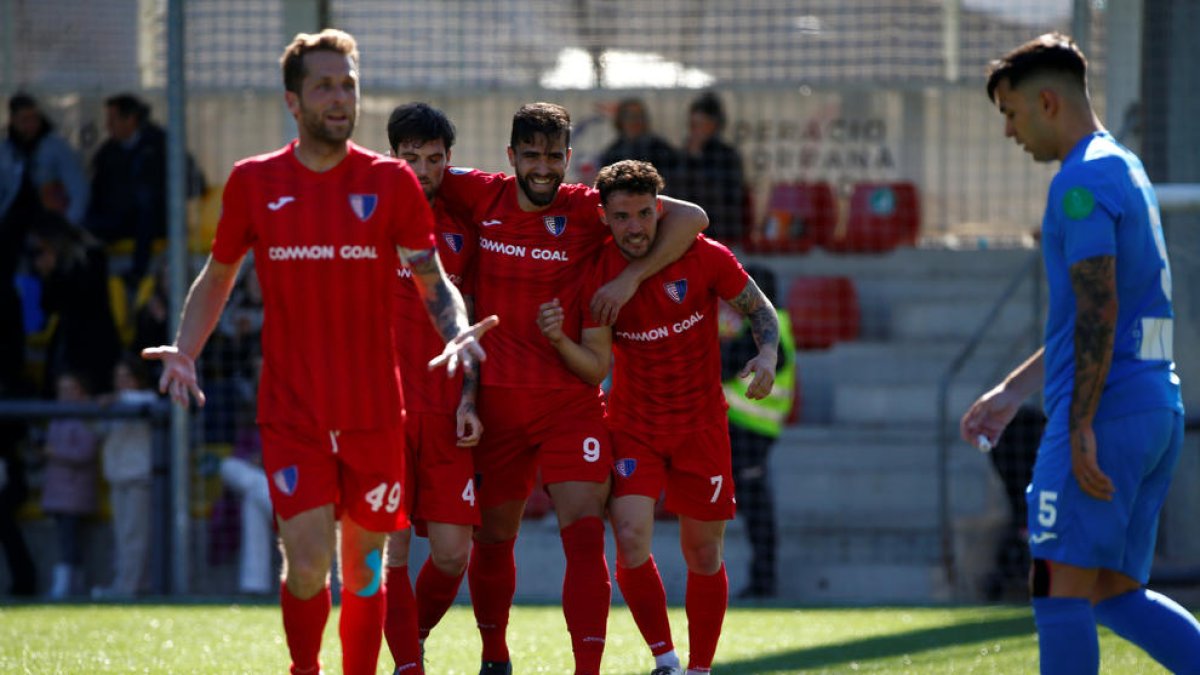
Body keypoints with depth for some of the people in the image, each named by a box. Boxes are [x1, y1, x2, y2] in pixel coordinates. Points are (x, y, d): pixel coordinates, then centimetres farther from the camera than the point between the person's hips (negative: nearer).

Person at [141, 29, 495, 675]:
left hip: (374, 413, 1)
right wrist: (183, 350, -1)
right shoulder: (254, 182, 3)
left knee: (363, 569, 6)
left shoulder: (390, 181, 2)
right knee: (307, 566, -11)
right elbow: (217, 277, 15)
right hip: (290, 410, -1)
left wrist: (458, 333, -17)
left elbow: (434, 282, 4)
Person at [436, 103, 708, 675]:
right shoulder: (481, 197, 0)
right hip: (497, 397, 2)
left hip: (570, 398, -2)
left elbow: (689, 217, -6)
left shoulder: (588, 209, -5)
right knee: (493, 537, 12)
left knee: (584, 534, -14)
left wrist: (631, 277, -14)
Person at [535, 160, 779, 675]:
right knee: (631, 541, -18)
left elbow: (759, 308, 2)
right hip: (633, 426, 0)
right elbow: (596, 367, -11)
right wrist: (560, 340, -30)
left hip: (700, 424, 0)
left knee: (704, 554, 5)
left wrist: (767, 356, -17)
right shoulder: (597, 273, -11)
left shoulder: (703, 256, -12)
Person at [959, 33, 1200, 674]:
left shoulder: (1082, 181, -11)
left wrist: (1082, 426, -21)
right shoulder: (1125, 171, 21)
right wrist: (1012, 391, 32)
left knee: (1060, 587, -7)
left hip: (1106, 412, -10)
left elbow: (1098, 311, -19)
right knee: (1115, 593, 11)